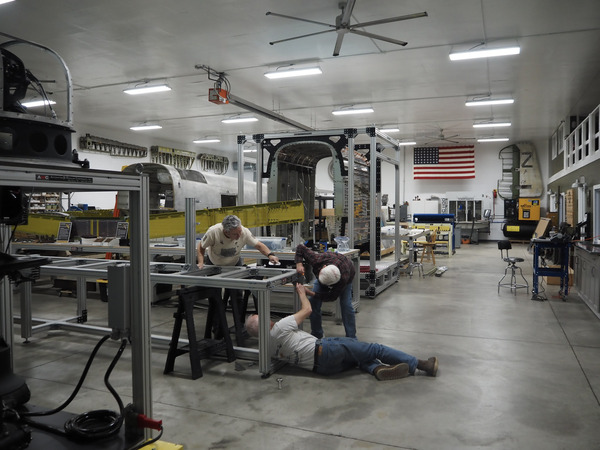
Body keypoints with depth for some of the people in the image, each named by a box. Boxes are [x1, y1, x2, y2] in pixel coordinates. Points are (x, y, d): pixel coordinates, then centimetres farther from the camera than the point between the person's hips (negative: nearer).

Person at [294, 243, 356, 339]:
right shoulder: (317, 260, -42)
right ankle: (316, 336, 7)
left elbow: (332, 297, -32)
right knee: (314, 302, -8)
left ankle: (351, 338, 1)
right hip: (324, 273, 3)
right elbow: (300, 247, -27)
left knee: (346, 305, -15)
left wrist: (312, 294, -41)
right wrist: (299, 264, -42)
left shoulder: (344, 278, -46)